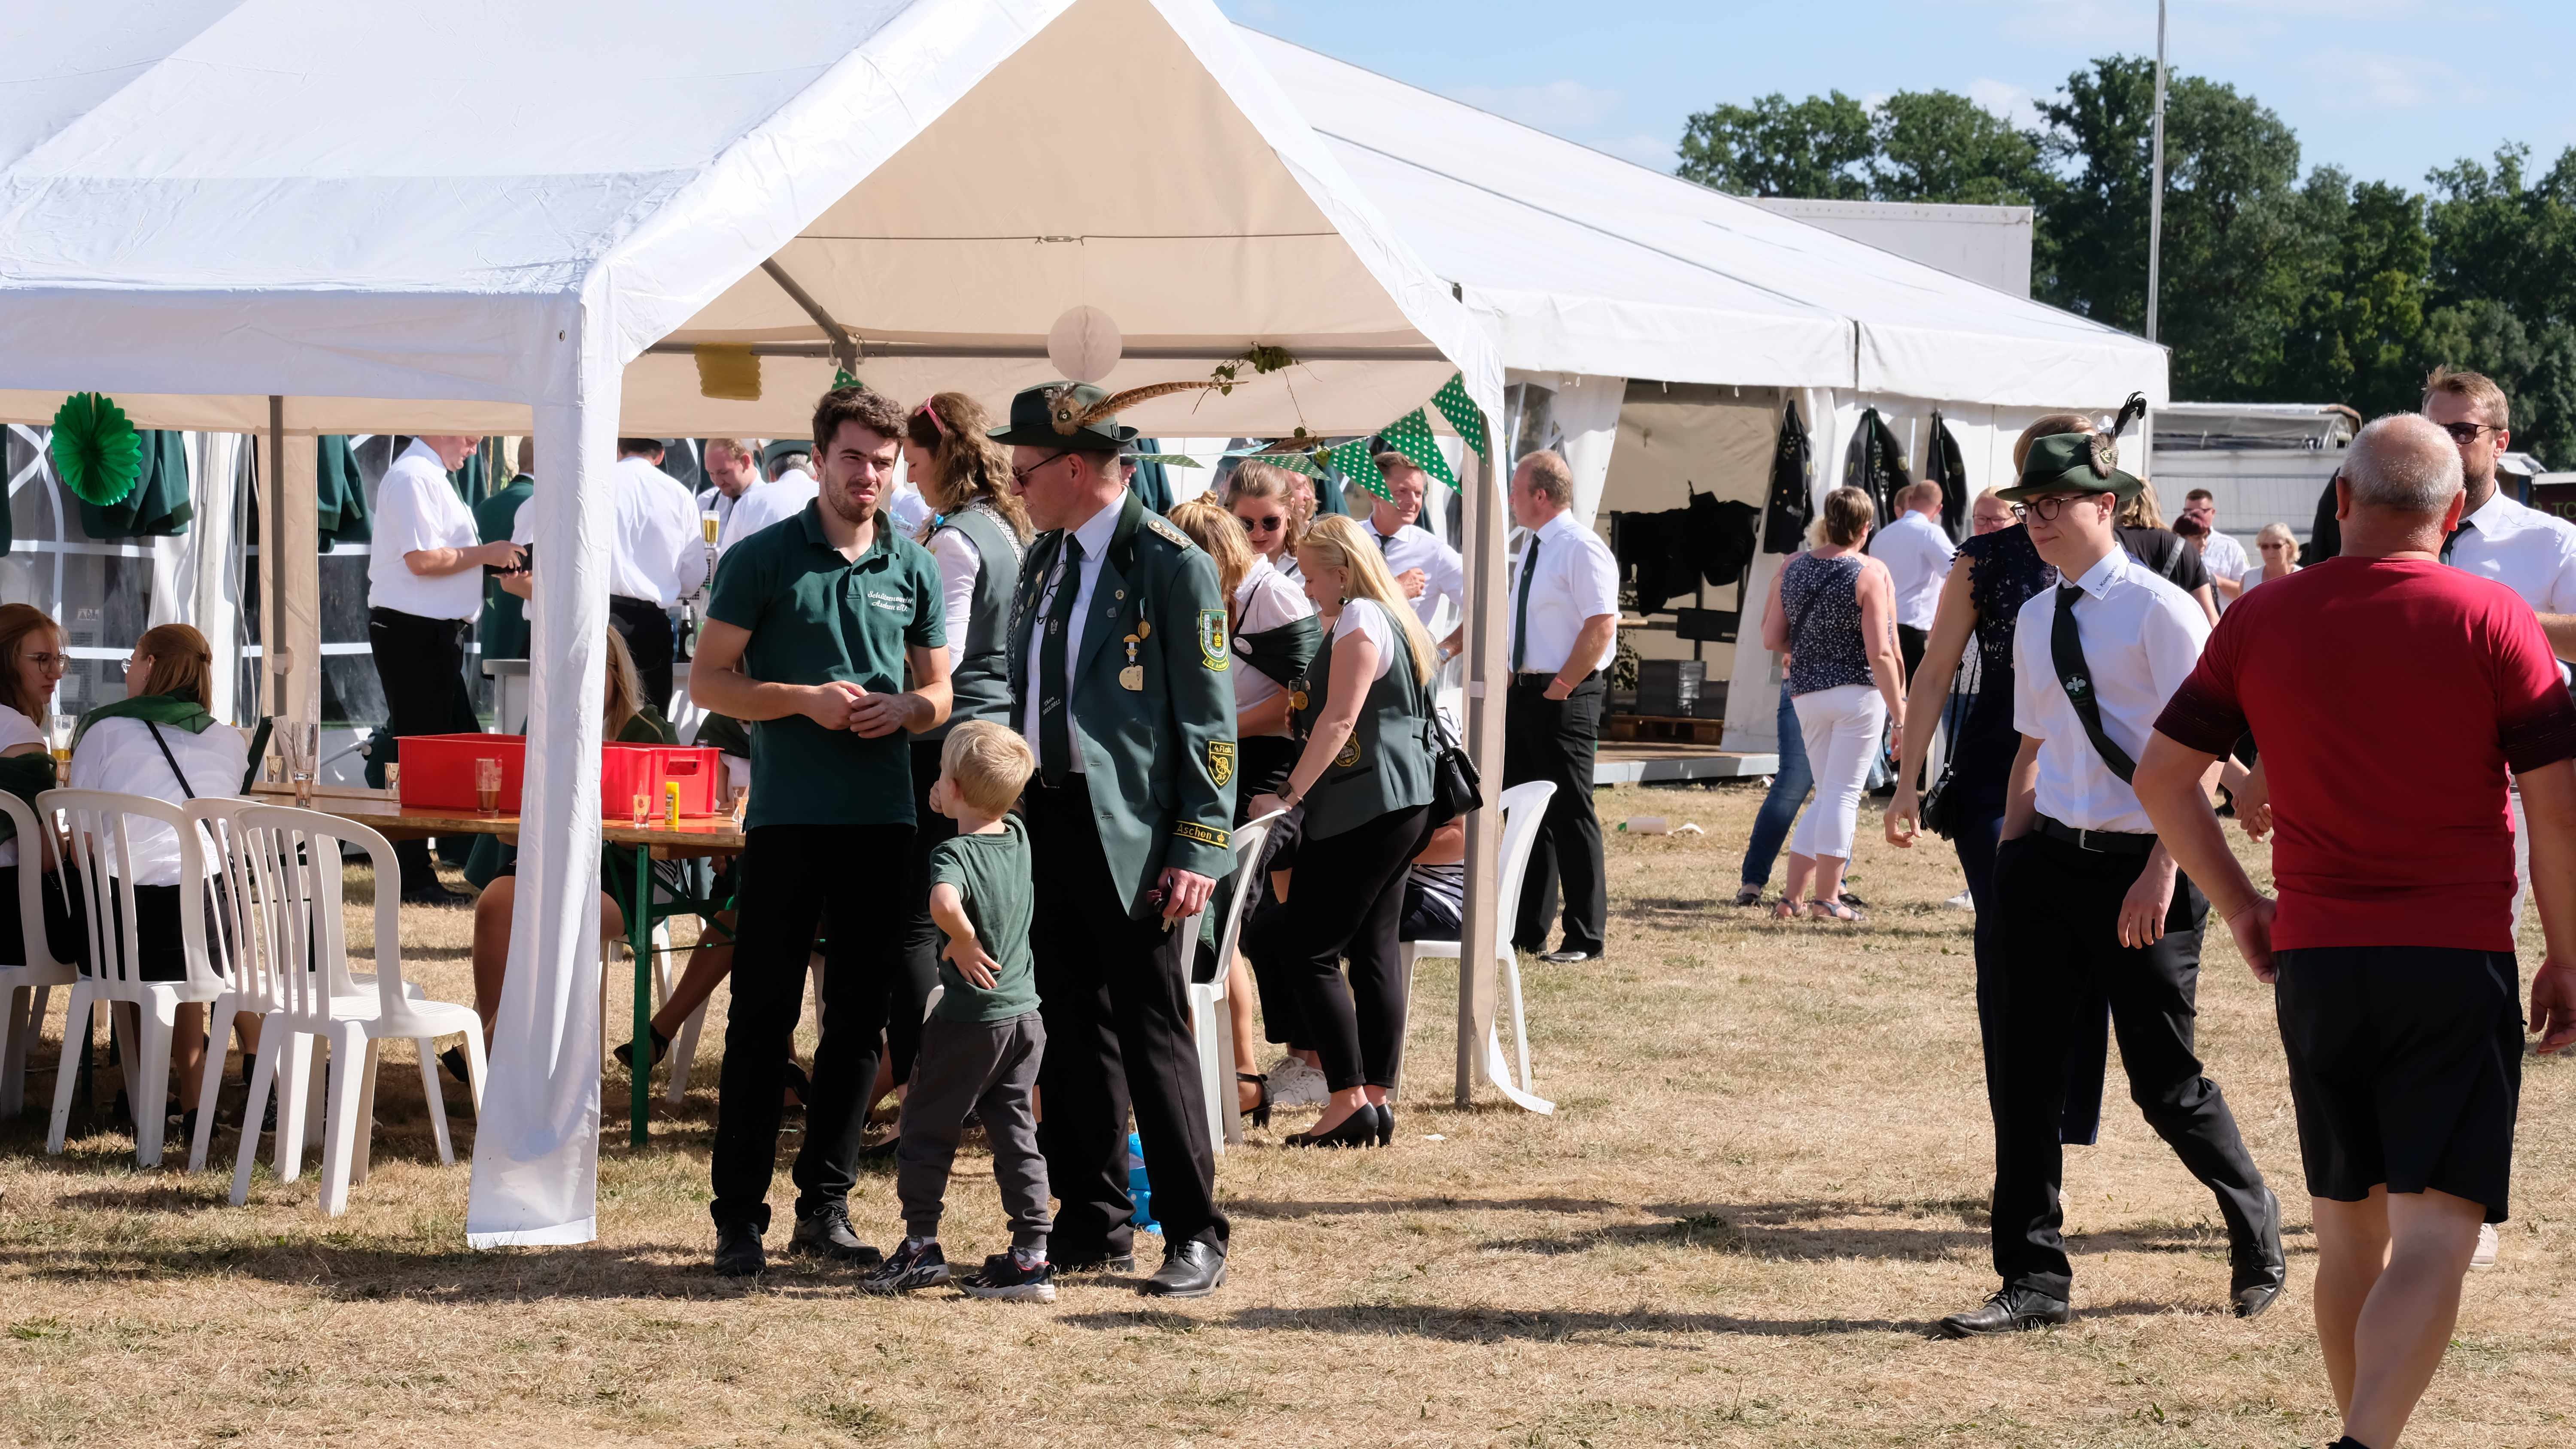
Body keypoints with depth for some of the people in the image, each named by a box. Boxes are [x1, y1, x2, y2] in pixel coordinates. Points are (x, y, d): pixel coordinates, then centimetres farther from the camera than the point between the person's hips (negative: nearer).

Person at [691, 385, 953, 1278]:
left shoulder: (913, 569, 10)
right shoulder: (763, 559, 0)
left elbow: (941, 692, 16)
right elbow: (709, 681, 0)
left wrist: (904, 710, -7)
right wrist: (805, 700, -14)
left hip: (883, 819, 4)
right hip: (789, 817, -4)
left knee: (860, 1019, 7)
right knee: (763, 1015, -2)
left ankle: (825, 1205, 16)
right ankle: (739, 1214, 2)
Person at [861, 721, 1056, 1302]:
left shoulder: (954, 851, -18)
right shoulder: (1018, 838, 3)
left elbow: (945, 903, -40)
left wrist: (964, 945, -23)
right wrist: (949, 812, 13)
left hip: (970, 1019, -6)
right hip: (1026, 1018, 6)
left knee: (928, 1128, 9)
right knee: (1017, 1135, 9)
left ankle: (921, 1247, 12)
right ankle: (1031, 1259, 7)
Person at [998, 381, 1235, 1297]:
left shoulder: (1171, 565, -9)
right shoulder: (1044, 561, 14)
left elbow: (1208, 717, -9)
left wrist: (1201, 850, -14)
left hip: (1130, 835, -7)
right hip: (1045, 821, 7)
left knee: (1153, 1033, -4)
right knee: (1070, 1031, 10)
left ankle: (1194, 1237, 2)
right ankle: (1094, 1225, 18)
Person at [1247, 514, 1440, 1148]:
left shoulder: (1359, 620, -11)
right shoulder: (1386, 620, 20)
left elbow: (1339, 721, -17)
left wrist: (1288, 797, -18)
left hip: (1367, 806, -11)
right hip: (1397, 808, 11)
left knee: (1309, 952, -9)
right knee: (1375, 948, 8)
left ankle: (1349, 1100, -10)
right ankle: (1377, 1097, 8)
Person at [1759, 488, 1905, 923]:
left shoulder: (1791, 569, 5)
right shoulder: (1871, 573, -10)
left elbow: (1772, 639, 7)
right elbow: (1881, 653, -15)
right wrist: (1900, 714, -10)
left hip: (1807, 693, 5)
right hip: (1859, 692, -5)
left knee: (1826, 794, 16)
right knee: (1844, 794, 1)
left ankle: (1794, 897, 11)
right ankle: (1826, 899, 2)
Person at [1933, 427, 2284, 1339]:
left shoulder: (2160, 611, -9)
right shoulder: (2035, 620, 12)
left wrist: (2159, 874, -18)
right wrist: (2009, 859, 13)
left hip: (2139, 870, -6)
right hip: (2050, 857, 6)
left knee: (2165, 1084, 0)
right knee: (2028, 1069, 2)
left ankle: (2256, 1234, 25)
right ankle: (2034, 1279, 9)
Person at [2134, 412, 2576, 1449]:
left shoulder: (2262, 621, 4)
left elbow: (2162, 778, 7)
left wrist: (2238, 904, 18)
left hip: (2313, 961, 4)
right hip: (2457, 962, -4)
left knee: (2348, 1227, 17)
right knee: (2437, 1232, -7)